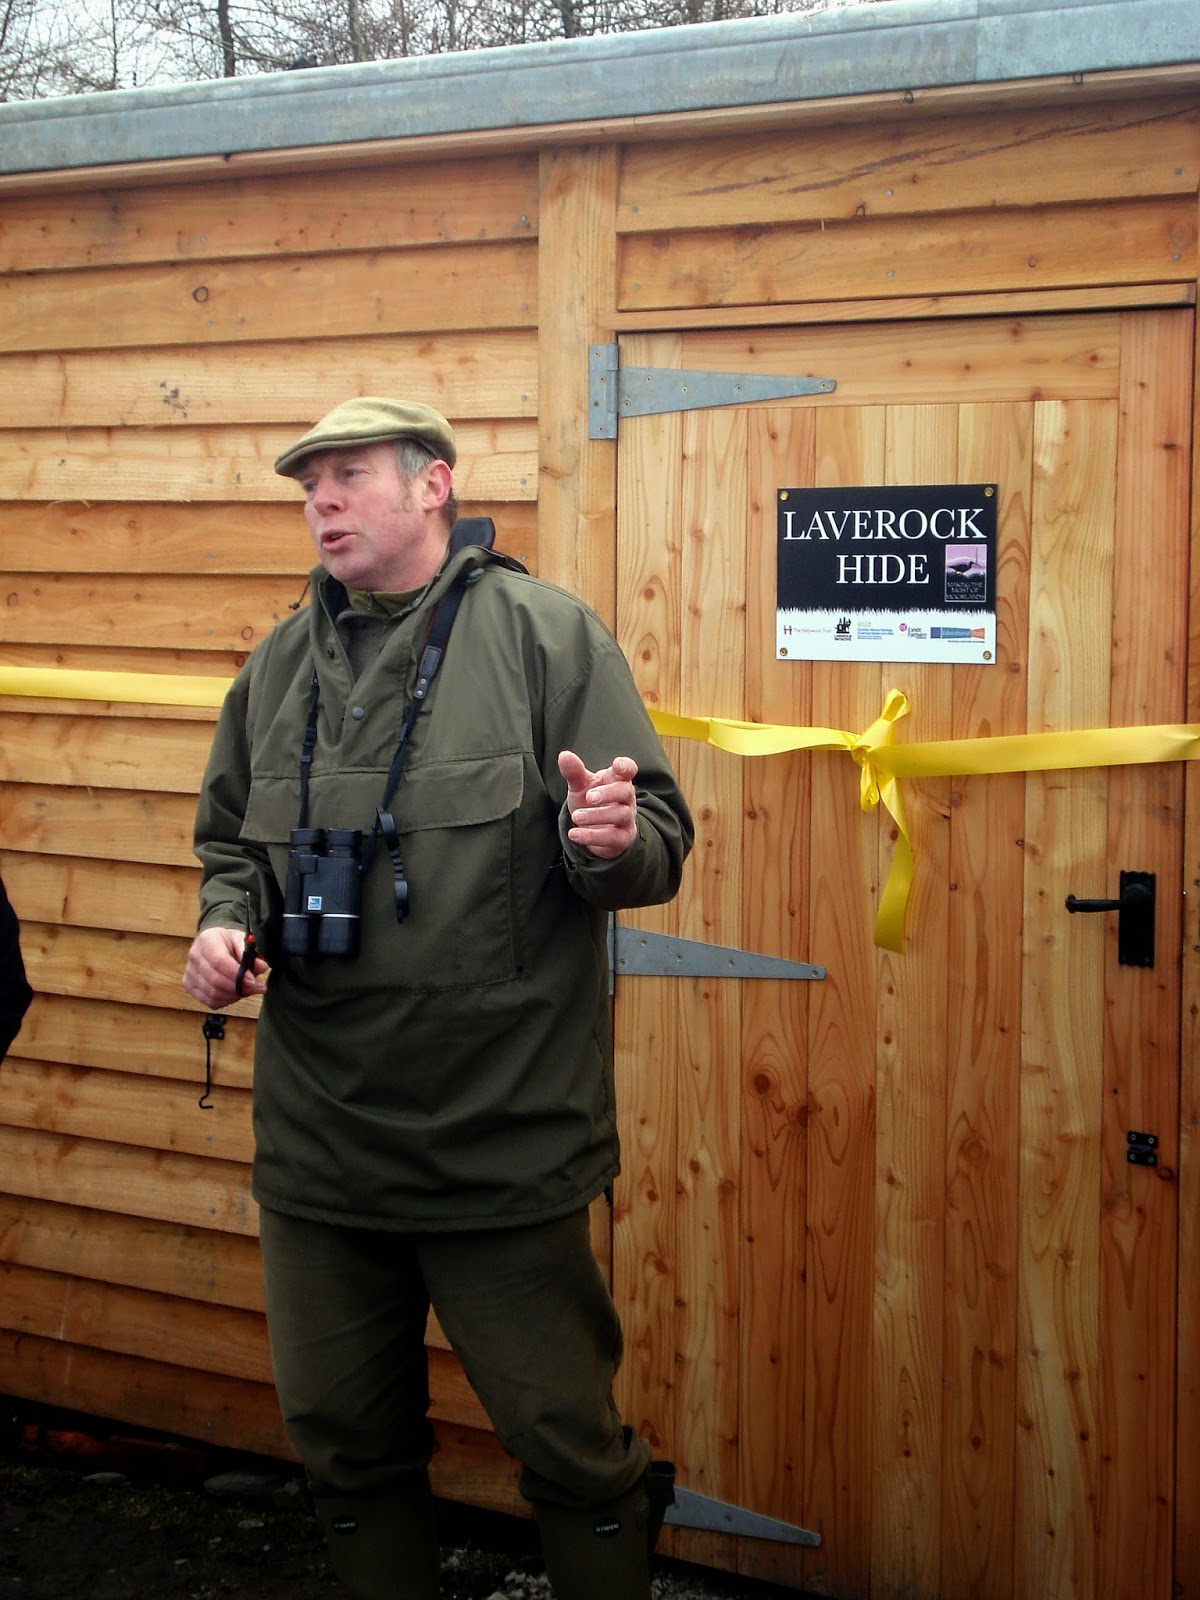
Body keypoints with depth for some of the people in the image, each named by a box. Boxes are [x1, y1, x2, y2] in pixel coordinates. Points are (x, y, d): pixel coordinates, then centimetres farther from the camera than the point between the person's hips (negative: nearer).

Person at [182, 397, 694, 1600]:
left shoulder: (547, 634, -6)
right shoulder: (281, 666, 10)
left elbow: (658, 844, -8)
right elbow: (231, 842, 21)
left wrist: (611, 840, -30)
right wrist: (225, 923, 0)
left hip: (502, 1141, -5)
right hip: (317, 1142, 5)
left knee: (568, 1444, 6)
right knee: (343, 1439, 17)